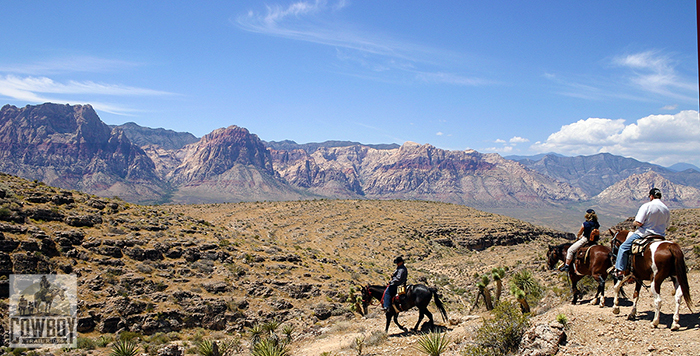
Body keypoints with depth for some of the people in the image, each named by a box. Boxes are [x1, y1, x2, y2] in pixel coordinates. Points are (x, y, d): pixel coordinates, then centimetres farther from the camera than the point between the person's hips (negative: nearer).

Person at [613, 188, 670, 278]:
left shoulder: (647, 206, -14)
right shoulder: (666, 209, 7)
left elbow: (639, 223, -18)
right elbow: (666, 223, 15)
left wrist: (633, 224, 3)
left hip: (645, 234, -6)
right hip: (660, 236, 6)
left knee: (624, 247, 3)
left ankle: (620, 270, -1)